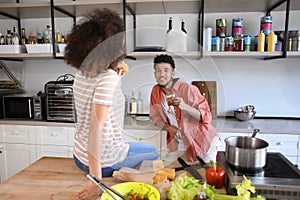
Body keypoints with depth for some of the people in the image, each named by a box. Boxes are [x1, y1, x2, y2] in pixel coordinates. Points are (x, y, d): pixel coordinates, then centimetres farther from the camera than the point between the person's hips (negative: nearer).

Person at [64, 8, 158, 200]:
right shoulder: (108, 78, -27)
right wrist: (96, 180, -26)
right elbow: (95, 128, -31)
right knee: (154, 152, 22)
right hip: (105, 161, -7)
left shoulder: (81, 74, -2)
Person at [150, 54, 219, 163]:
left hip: (203, 142, -4)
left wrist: (184, 106, -35)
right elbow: (155, 116, 5)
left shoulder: (188, 89, -20)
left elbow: (206, 117, -19)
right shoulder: (155, 91, -4)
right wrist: (168, 127, -14)